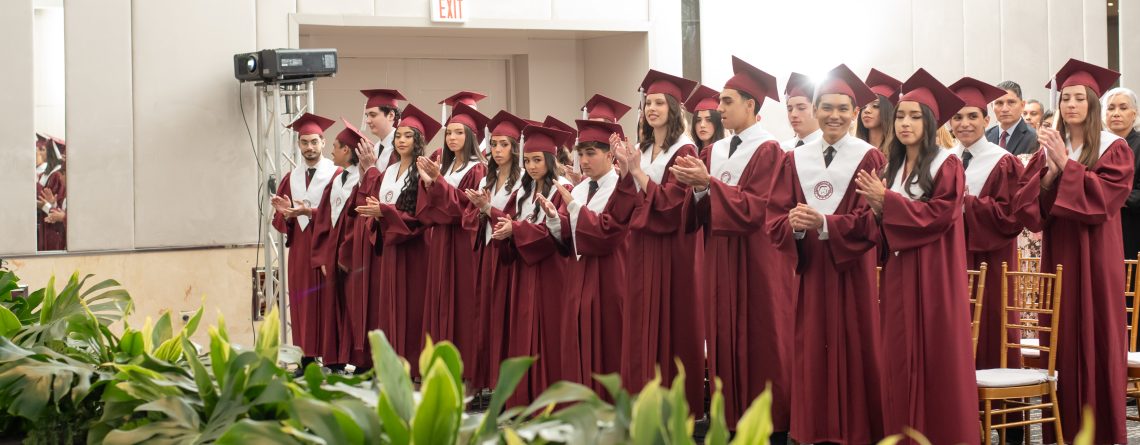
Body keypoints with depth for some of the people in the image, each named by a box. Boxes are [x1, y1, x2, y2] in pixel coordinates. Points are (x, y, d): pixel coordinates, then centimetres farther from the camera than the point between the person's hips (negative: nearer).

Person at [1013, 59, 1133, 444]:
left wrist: (1067, 165, -16)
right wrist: (1049, 172, -13)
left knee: (1096, 338, -2)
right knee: (1060, 340, 2)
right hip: (1057, 253, 3)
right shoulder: (1048, 149, 11)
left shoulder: (1114, 149, 1)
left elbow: (1106, 194, -14)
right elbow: (1024, 203, 3)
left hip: (1095, 255, -3)